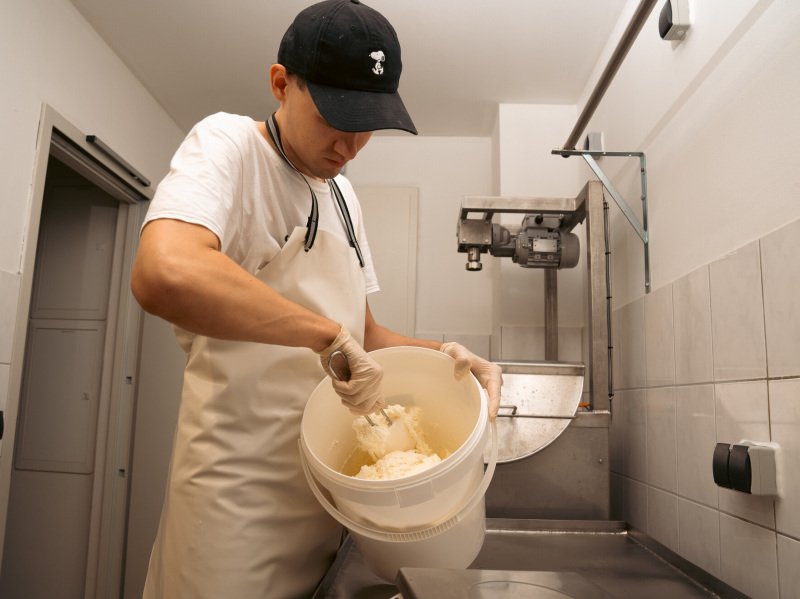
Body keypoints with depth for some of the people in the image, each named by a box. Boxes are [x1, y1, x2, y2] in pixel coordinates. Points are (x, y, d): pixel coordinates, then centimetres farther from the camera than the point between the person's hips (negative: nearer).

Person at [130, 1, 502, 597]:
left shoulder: (341, 193, 13)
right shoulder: (226, 144, -10)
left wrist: (441, 353, -2)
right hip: (240, 495, -7)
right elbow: (164, 273, -32)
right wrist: (330, 335, -27)